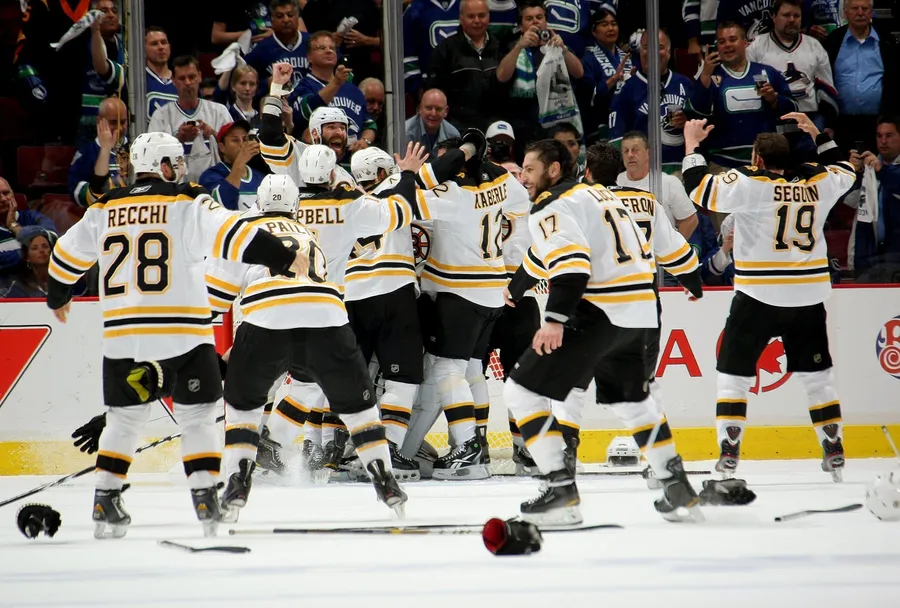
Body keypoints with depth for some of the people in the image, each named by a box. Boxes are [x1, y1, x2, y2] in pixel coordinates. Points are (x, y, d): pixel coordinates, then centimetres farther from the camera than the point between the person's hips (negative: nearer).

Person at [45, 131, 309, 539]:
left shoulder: (104, 210, 11)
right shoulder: (189, 204, -3)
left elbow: (66, 256, 22)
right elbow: (231, 234, -16)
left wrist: (58, 298, 40)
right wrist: (284, 258, -13)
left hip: (122, 336, 4)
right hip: (182, 333, -4)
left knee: (125, 418, 16)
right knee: (198, 416, 7)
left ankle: (105, 505, 12)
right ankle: (206, 503, -2)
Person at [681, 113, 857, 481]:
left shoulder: (750, 184, -9)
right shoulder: (817, 183, 5)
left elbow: (701, 190, -10)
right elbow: (844, 171, 26)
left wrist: (692, 144, 1)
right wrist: (818, 135, 32)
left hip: (758, 297, -4)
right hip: (809, 298, 4)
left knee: (733, 372, 5)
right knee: (816, 374, 16)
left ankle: (728, 454, -3)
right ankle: (834, 452, 13)